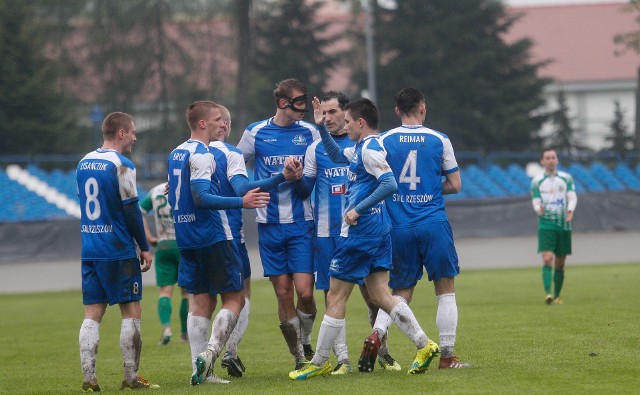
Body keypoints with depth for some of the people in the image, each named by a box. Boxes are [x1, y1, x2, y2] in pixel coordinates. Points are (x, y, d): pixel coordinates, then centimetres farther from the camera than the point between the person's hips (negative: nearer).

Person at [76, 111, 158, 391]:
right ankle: (131, 377, 3)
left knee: (92, 314, 5)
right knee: (131, 312, 2)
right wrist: (145, 248, -3)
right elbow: (131, 211, -11)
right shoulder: (121, 165, -11)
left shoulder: (83, 163, 11)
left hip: (87, 250, 6)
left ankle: (88, 378, -2)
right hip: (118, 250, -6)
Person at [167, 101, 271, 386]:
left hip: (187, 240, 8)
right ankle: (210, 352, -16)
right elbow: (201, 197, -24)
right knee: (234, 298, -1)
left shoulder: (175, 155, 14)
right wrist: (241, 203, -29)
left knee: (201, 301, 9)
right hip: (213, 237, -8)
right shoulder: (201, 155, -14)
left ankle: (200, 370, 4)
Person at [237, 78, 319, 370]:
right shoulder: (256, 133, 3)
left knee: (304, 292, -10)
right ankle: (299, 357, 13)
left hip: (302, 223, 0)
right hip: (270, 225, 0)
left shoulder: (310, 133, 4)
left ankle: (305, 342, 17)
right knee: (284, 295, 1)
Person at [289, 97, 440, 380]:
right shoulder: (362, 148, 15)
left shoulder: (370, 149, -14)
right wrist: (321, 126, 26)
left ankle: (319, 363, 7)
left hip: (359, 230, -10)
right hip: (379, 230, 10)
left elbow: (390, 185, -25)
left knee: (335, 297, 0)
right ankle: (424, 344, -2)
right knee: (380, 295, 8)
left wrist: (358, 209, -22)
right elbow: (337, 155, 34)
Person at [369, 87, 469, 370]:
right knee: (446, 291, 7)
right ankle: (447, 355, 4)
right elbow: (455, 185, 6)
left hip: (399, 229, 2)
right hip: (434, 224, -2)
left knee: (401, 293, 11)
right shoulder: (439, 140, 1)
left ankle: (377, 332, -15)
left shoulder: (383, 141, 2)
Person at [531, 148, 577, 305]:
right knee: (547, 258, -18)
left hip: (564, 225, 2)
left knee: (560, 263, 6)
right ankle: (548, 293, -26)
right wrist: (538, 209, -22)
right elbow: (536, 202, 1)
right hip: (546, 225, -2)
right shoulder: (537, 181, 5)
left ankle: (557, 296, 15)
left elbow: (572, 196, 1)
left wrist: (570, 210, -19)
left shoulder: (566, 178, 9)